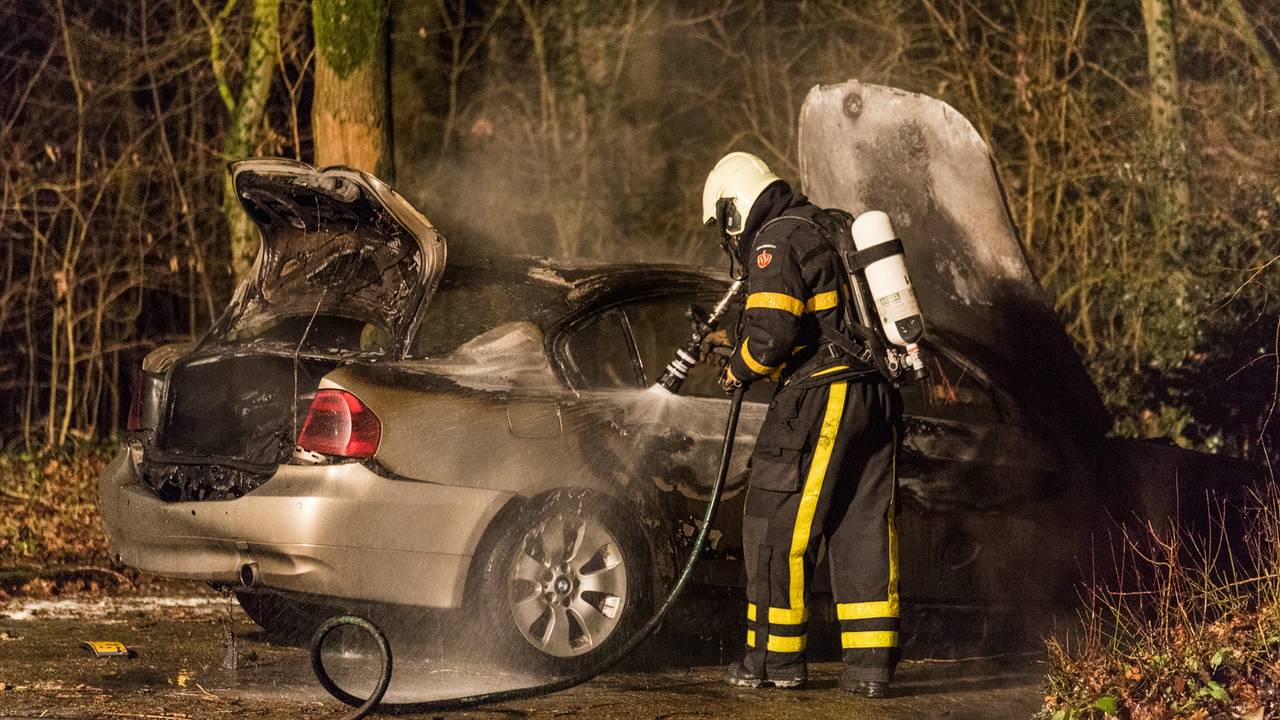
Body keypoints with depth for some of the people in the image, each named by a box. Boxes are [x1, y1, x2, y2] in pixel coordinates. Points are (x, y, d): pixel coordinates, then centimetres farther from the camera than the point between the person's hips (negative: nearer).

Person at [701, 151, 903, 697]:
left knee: (778, 527, 1)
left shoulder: (775, 241, -8)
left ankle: (776, 657, 6)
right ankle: (871, 662, 5)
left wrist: (737, 370, 1)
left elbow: (771, 333, -19)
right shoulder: (826, 228, 21)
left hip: (819, 397, -9)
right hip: (874, 396, 9)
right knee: (864, 528, 7)